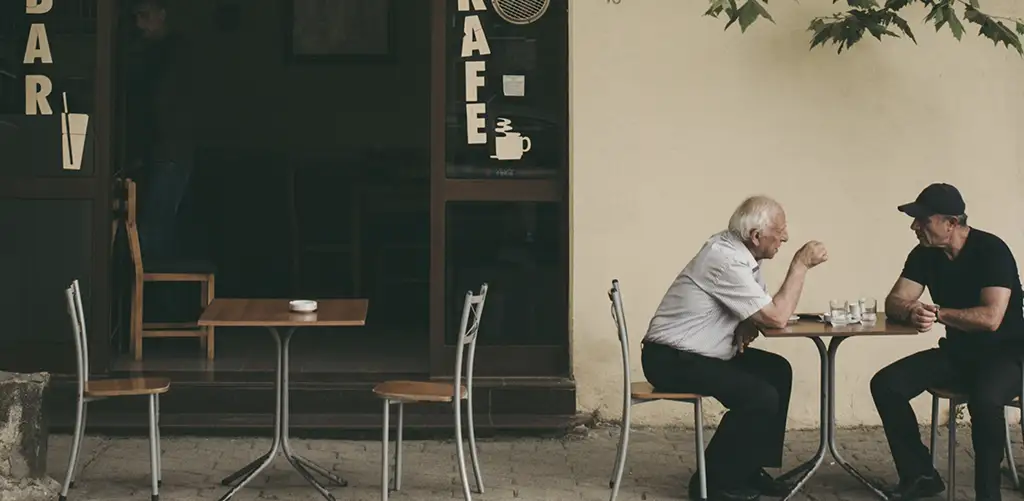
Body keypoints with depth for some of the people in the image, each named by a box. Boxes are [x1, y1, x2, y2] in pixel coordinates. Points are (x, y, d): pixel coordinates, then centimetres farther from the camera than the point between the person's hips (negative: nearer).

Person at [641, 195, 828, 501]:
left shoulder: (740, 251, 4)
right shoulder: (725, 260, -25)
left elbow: (762, 310, 13)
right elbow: (777, 317, -23)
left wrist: (747, 328, -10)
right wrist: (801, 265, -16)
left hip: (696, 352, 10)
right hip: (671, 359, -10)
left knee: (777, 371, 8)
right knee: (760, 396, -19)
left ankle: (751, 468, 14)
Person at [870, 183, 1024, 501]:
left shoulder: (991, 250, -19)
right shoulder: (924, 254, 0)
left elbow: (990, 318, -28)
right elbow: (894, 302, -3)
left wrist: (936, 313, -20)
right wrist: (911, 312, -27)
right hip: (957, 353, 7)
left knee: (984, 399, -39)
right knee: (885, 385, -14)